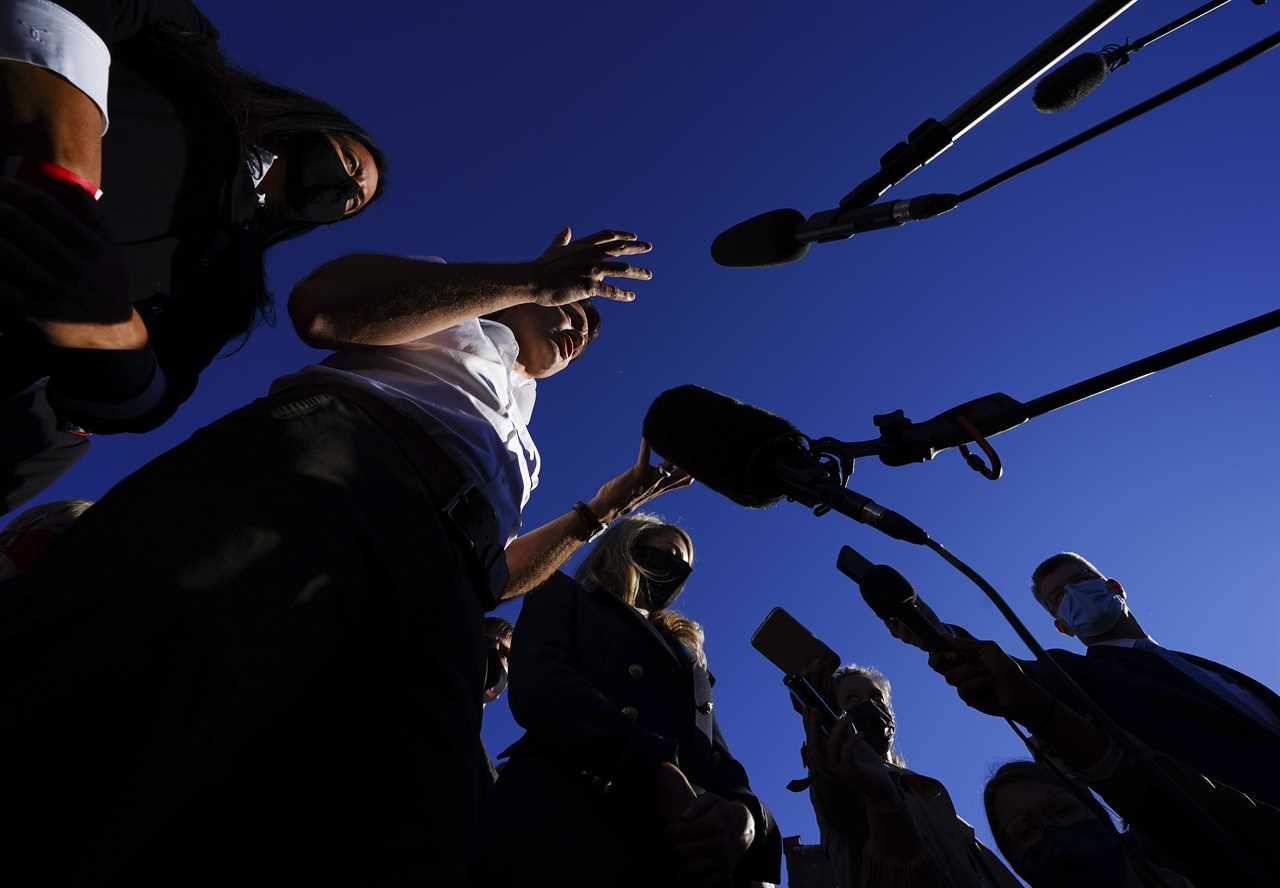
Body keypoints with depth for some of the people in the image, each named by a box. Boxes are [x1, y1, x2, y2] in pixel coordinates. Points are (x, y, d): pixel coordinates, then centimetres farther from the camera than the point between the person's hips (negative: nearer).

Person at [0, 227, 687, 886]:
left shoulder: (516, 443, 43)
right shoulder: (458, 313, 30)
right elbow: (322, 300, 6)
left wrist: (606, 506, 36)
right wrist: (534, 279, 7)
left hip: (428, 595, 5)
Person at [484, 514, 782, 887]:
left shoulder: (690, 657, 30)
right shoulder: (563, 597, 15)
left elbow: (718, 759, 17)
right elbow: (537, 687, -6)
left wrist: (745, 814, -10)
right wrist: (662, 774, -19)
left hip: (686, 846, 6)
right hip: (570, 824, -5)